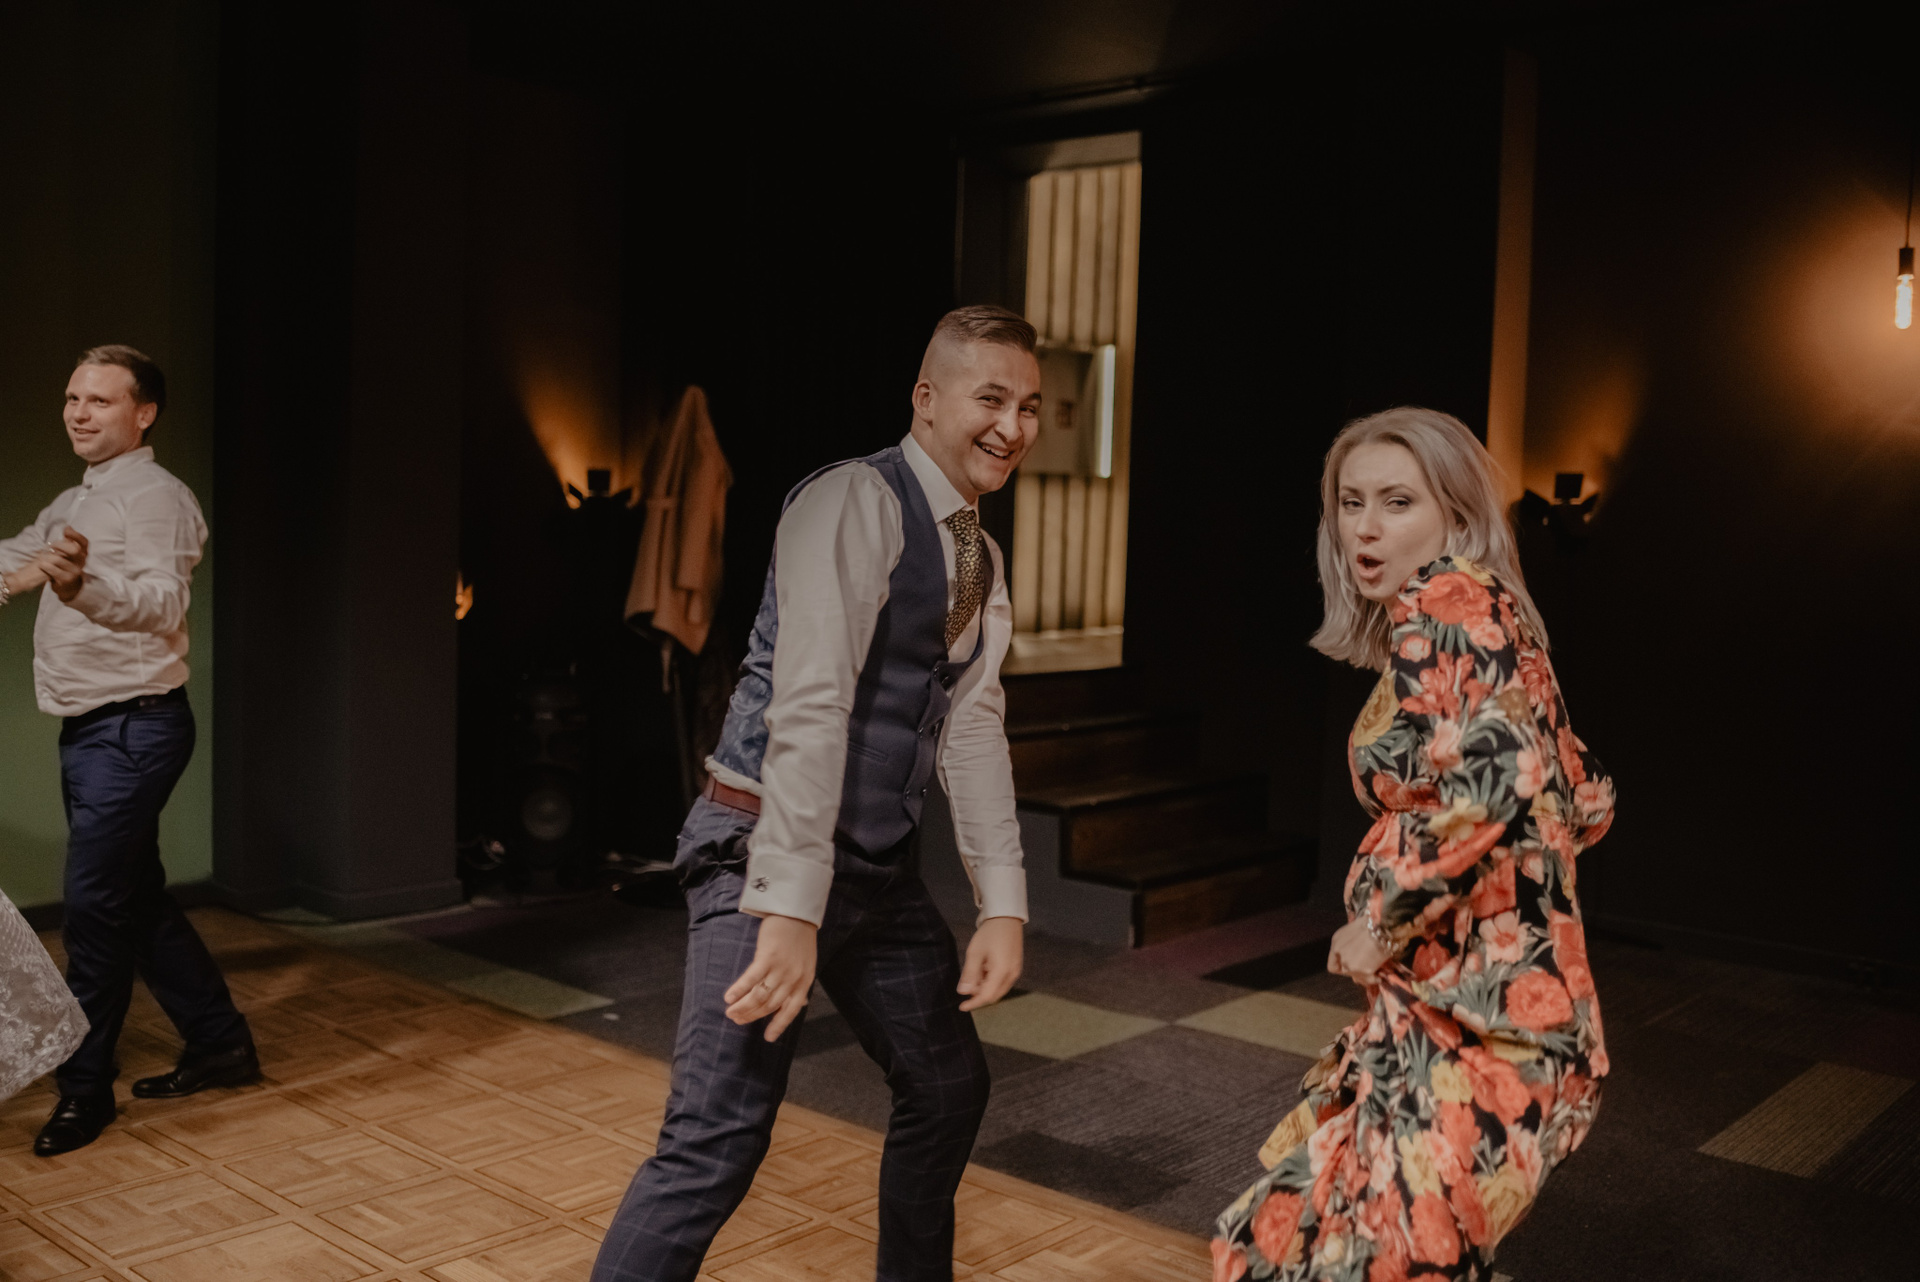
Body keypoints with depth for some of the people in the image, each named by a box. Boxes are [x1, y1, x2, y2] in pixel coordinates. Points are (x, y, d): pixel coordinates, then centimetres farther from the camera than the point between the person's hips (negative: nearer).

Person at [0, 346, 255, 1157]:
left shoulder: (156, 498, -15)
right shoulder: (74, 504, 16)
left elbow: (160, 603, -32)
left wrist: (82, 585, -51)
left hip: (132, 728, -10)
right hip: (88, 728, 10)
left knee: (94, 902, -7)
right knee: (137, 897, 14)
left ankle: (84, 1088, 5)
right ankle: (219, 1044, 26)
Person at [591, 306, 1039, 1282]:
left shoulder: (979, 557, 12)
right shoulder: (856, 502, -16)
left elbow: (973, 728, 7)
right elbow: (808, 709, -24)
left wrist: (1003, 906, -2)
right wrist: (792, 909, -29)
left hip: (880, 867, 9)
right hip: (767, 851, -9)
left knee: (948, 1087, 18)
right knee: (718, 1142, -14)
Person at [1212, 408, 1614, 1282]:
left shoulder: (1445, 604, -13)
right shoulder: (1485, 615, 14)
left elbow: (1491, 778, -29)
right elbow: (1584, 798, 20)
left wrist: (1382, 920, -18)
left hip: (1472, 1010, -10)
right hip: (1469, 1000, 10)